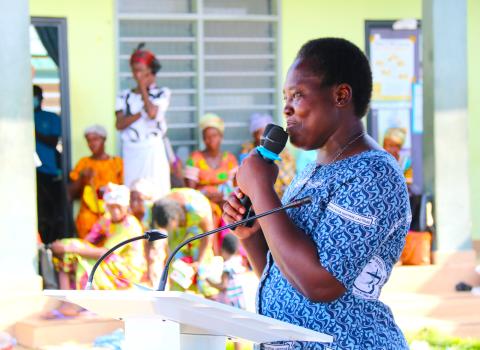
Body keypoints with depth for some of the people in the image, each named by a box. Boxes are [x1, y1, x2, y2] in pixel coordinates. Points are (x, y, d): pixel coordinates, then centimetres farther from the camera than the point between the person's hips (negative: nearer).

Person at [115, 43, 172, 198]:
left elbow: (152, 113, -15)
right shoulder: (125, 97, 11)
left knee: (156, 192, -9)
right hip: (131, 152, 3)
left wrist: (143, 89, -3)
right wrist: (141, 113, -11)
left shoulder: (162, 93, 4)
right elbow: (119, 124, -1)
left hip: (153, 150, -3)